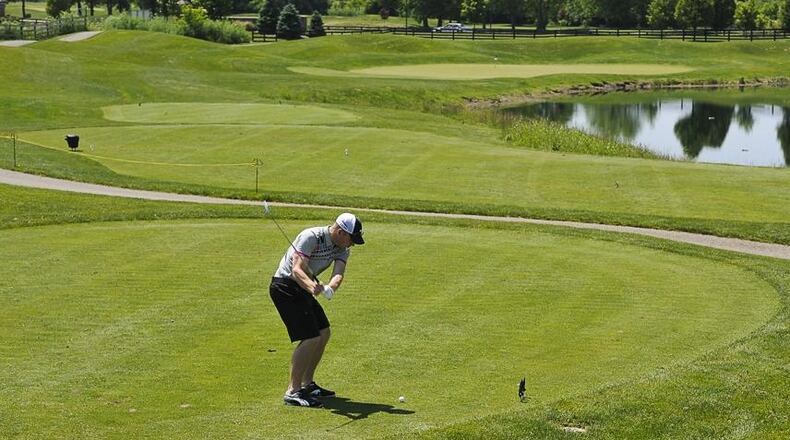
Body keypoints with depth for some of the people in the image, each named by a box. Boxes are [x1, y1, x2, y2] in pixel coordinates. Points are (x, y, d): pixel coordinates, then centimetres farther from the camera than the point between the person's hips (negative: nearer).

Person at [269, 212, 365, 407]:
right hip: (285, 287, -9)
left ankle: (307, 384, 24)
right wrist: (312, 287, -51)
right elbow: (297, 269, -32)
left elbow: (338, 273, -15)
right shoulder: (311, 237, -23)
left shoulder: (342, 247, 1)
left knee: (323, 334, 12)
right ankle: (293, 392, -12)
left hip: (303, 288, 9)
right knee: (310, 338, -16)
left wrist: (330, 287, -38)